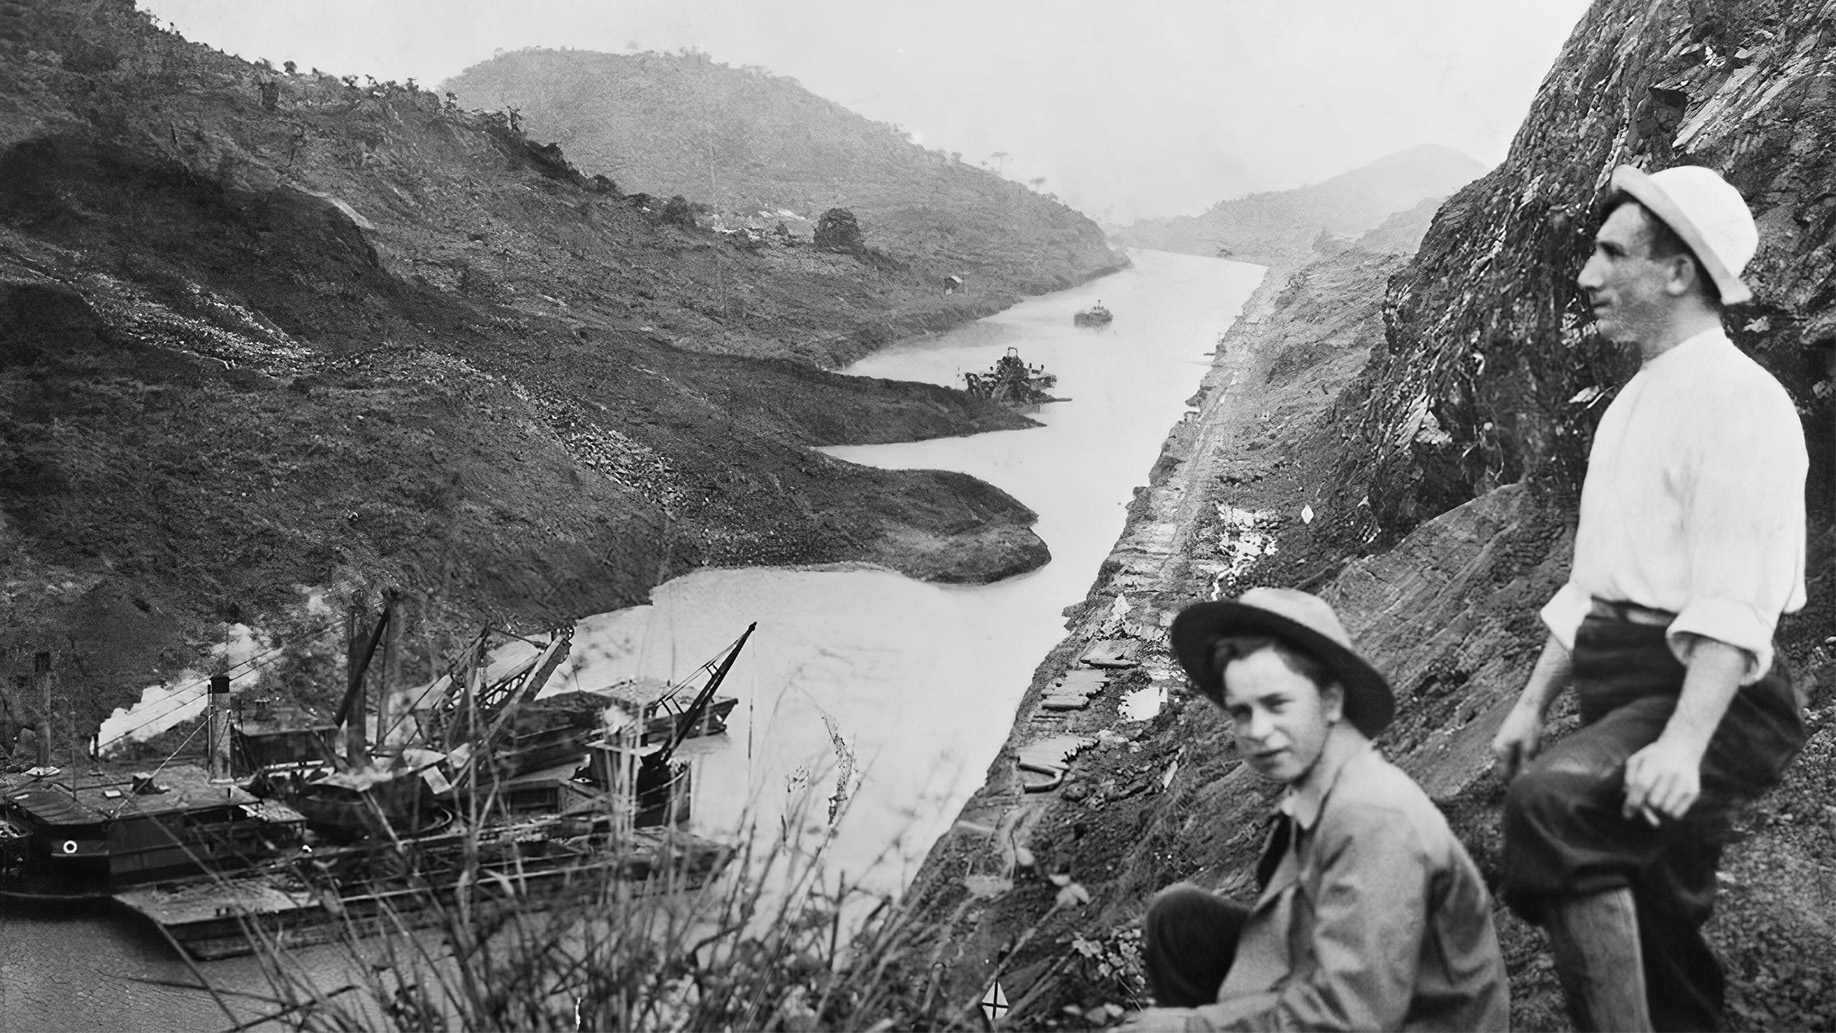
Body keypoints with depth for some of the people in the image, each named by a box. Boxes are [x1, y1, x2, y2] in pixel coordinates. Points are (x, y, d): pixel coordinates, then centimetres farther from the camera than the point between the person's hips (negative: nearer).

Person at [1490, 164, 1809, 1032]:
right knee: (1649, 935, 15)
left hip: (1699, 694, -9)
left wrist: (1685, 742, -33)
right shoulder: (1639, 400, 18)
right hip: (1622, 691, 9)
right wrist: (1533, 700, 18)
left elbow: (1736, 600, -22)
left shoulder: (1737, 399, -11)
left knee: (1551, 801, -34)